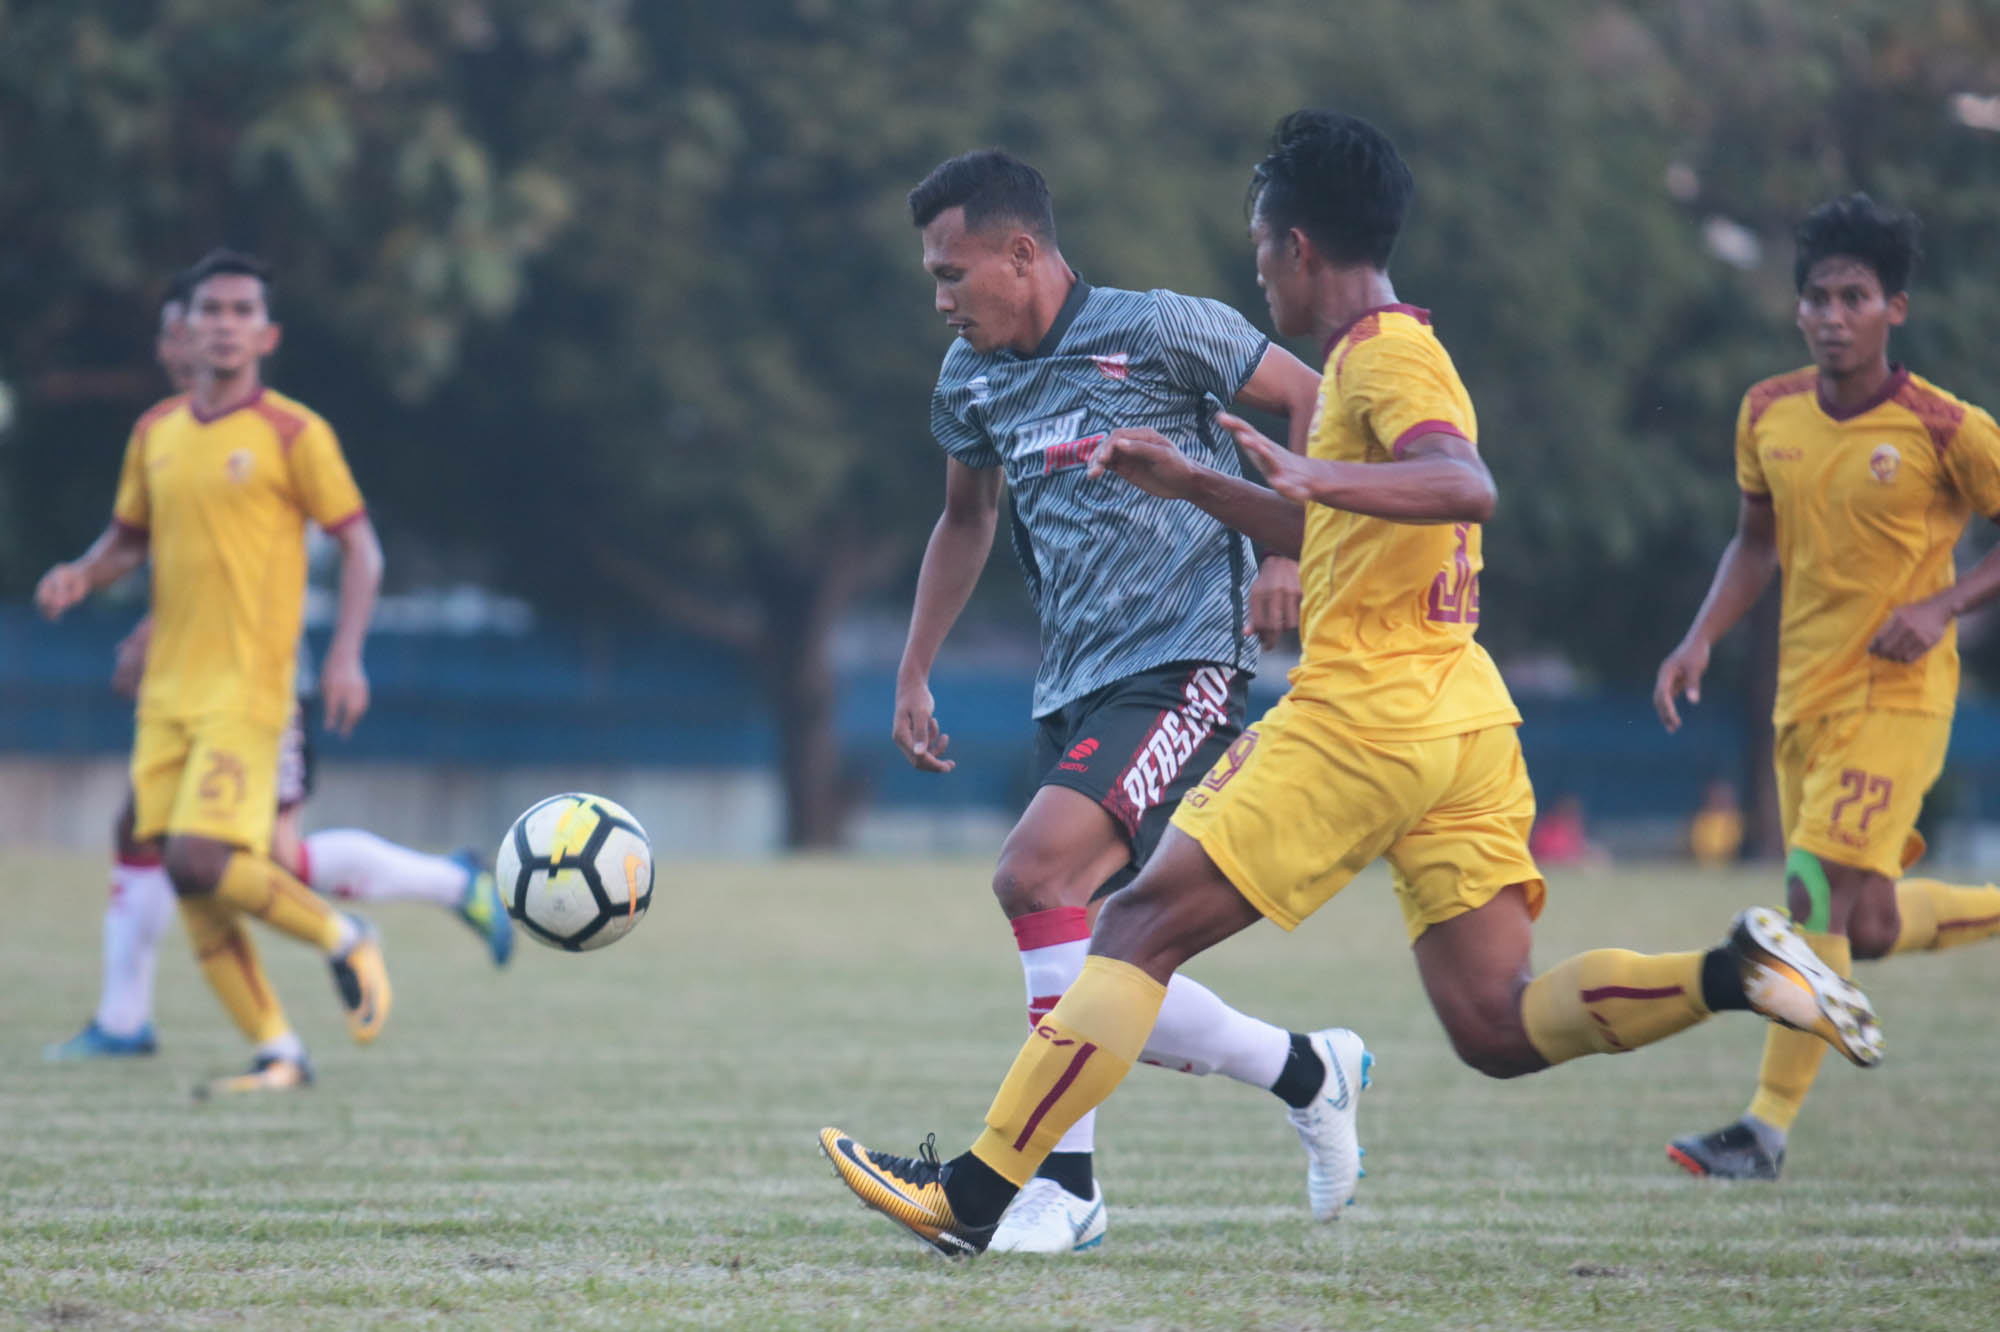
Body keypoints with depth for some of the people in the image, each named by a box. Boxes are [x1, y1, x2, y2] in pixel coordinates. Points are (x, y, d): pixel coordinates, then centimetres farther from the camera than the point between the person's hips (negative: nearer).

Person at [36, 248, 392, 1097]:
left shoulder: (293, 434, -5)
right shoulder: (155, 434, 11)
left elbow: (360, 547, -1)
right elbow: (130, 537, 23)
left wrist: (346, 656, -13)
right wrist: (83, 576, 1)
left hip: (246, 691, -6)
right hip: (166, 692, 6)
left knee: (201, 859, -19)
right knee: (185, 878, 1)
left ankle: (343, 940, 5)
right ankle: (277, 1053, 9)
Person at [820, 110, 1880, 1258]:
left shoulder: (1386, 354, -9)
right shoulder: (1389, 354, 22)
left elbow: (1466, 486, -28)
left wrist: (1316, 476, -39)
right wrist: (1189, 483, 32)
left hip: (1366, 716, -10)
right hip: (1461, 720, 10)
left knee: (1143, 925, -5)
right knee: (1496, 1027, 4)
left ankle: (974, 1193, -5)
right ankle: (1736, 972, -11)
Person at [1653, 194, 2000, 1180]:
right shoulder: (1768, 415, 4)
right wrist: (1701, 638, 4)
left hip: (1896, 698, -6)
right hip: (1803, 694, 6)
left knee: (1820, 895, -16)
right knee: (1867, 926, 10)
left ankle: (1768, 1128, -10)